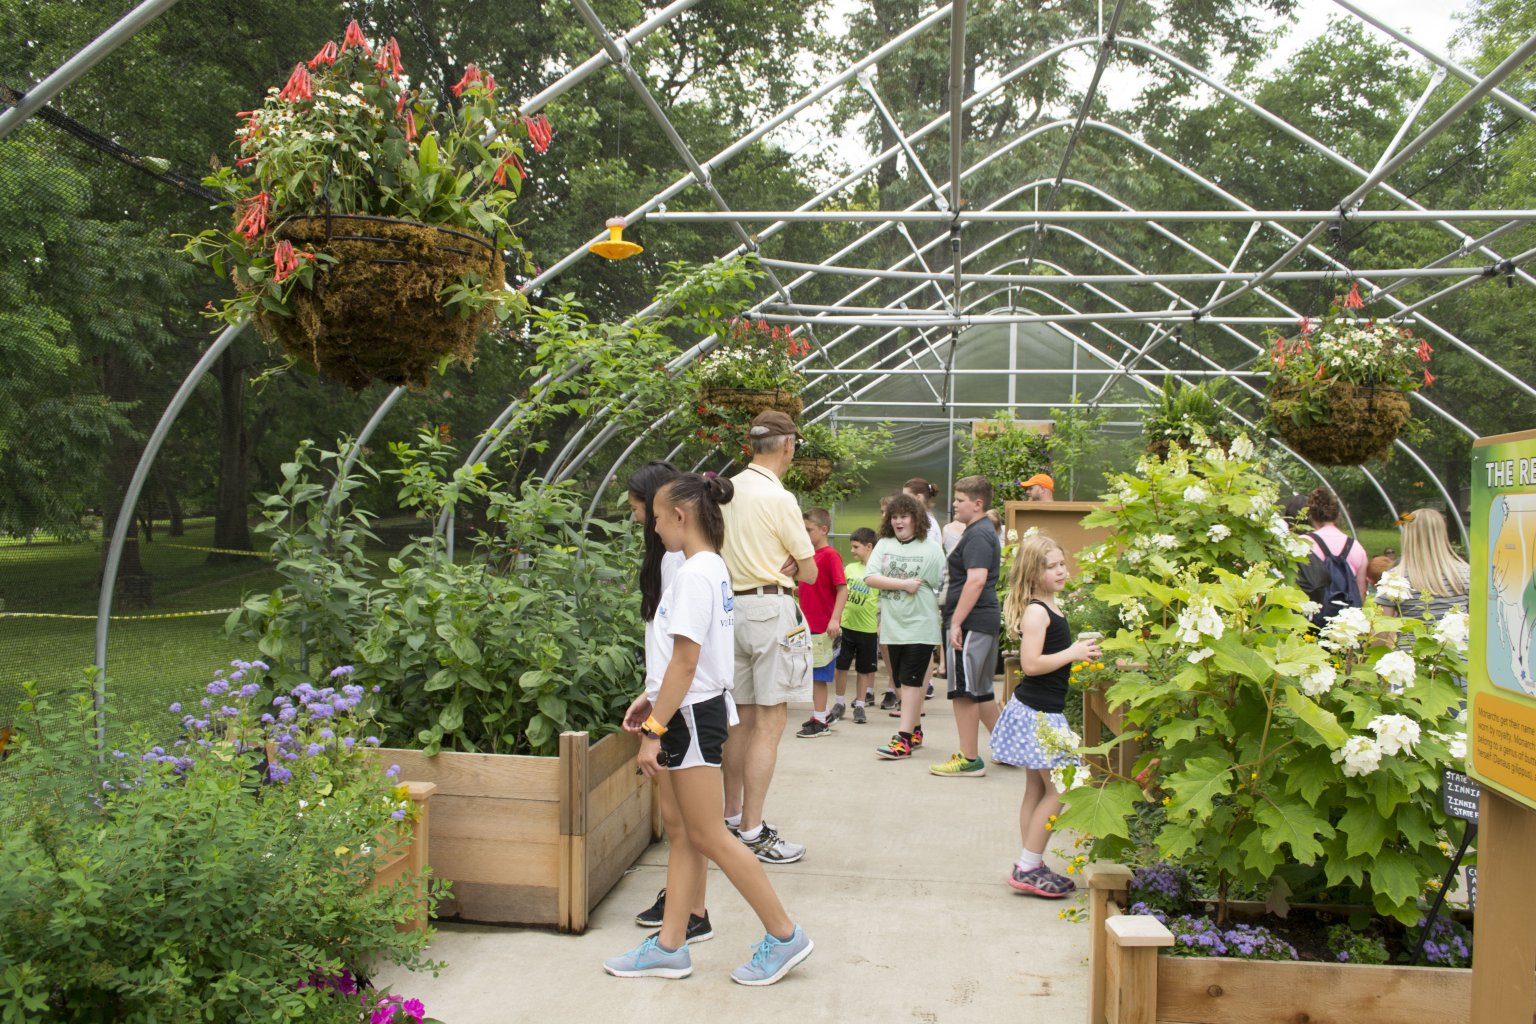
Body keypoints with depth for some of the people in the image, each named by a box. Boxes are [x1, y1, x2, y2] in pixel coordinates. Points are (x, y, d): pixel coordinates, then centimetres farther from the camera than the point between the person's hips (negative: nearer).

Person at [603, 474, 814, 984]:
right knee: (684, 833, 13)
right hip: (689, 710, 10)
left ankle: (784, 935, 8)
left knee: (707, 837, -2)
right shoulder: (711, 567, 12)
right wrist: (653, 698, 16)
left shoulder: (694, 574, -19)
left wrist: (654, 730, -20)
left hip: (691, 714, -10)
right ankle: (669, 946, 20)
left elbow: (685, 661, -22)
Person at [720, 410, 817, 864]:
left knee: (744, 720, 16)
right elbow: (810, 572, -9)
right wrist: (789, 568, 8)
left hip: (734, 605, 8)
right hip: (771, 609, -8)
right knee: (770, 724, -3)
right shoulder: (779, 498, -14)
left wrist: (775, 566, 6)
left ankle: (733, 816, 25)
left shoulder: (728, 491, 8)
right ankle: (752, 832, -1)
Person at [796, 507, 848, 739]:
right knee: (808, 674, 13)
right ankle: (824, 713, 26)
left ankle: (820, 721, 9)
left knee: (817, 675, -1)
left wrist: (835, 619, -22)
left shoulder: (830, 555, -12)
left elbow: (842, 589, -17)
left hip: (823, 627, -8)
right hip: (807, 624, 8)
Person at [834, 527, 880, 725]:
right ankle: (839, 704, 21)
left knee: (864, 669, 8)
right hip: (845, 625, 3)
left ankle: (859, 706, 20)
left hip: (868, 628, -3)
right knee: (840, 665, 6)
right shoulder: (849, 568, 5)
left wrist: (882, 625, -8)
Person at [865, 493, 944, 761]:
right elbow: (870, 577, -8)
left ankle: (904, 738, -5)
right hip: (893, 625, 5)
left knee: (910, 680, -7)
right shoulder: (884, 545, 4)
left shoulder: (930, 549, -4)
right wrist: (903, 584, -15)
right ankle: (916, 730, 27)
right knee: (902, 680, 13)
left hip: (921, 626, -4)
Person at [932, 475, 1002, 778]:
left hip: (970, 621, -11)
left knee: (963, 691, -4)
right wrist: (957, 619, 23)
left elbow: (976, 580, -23)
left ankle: (969, 759, 1)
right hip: (986, 619, 11)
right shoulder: (984, 532, 19)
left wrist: (956, 622, -23)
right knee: (980, 690, 17)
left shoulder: (977, 535, -14)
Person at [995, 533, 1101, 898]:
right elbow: (1031, 663, -25)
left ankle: (1031, 867, 21)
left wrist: (1082, 652, 7)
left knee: (1037, 789, 14)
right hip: (1038, 712, -10)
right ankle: (1027, 868, 0)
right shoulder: (1036, 611, -17)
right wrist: (1073, 653, -18)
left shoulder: (1049, 608, 12)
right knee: (1058, 790, -6)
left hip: (1042, 711, 10)